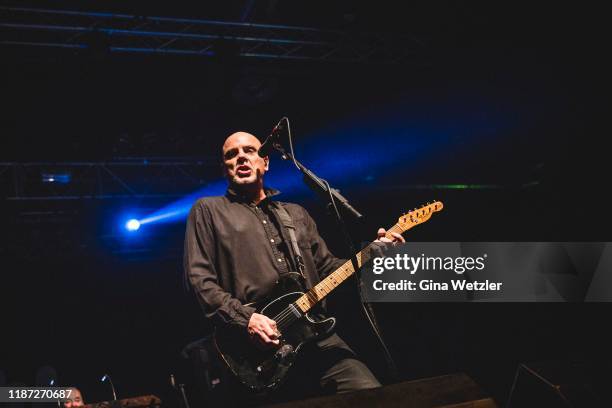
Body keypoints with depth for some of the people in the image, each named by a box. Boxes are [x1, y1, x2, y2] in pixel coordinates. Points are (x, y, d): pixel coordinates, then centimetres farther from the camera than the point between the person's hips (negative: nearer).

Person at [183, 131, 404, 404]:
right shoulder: (208, 210, 10)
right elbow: (200, 278, 0)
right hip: (261, 348, -4)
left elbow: (326, 267, 23)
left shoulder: (296, 213, 25)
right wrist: (244, 319, -13)